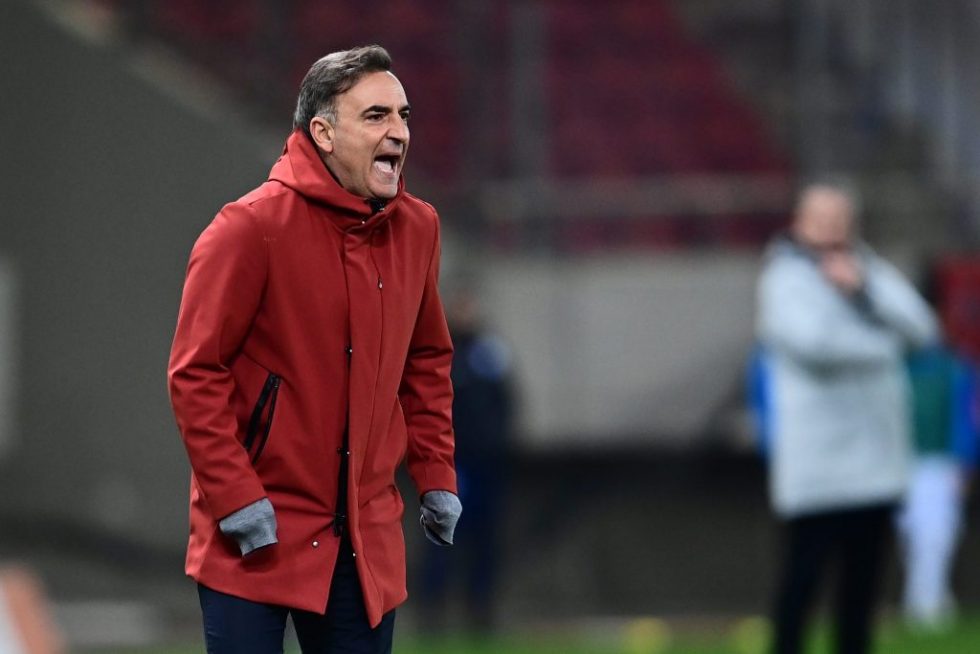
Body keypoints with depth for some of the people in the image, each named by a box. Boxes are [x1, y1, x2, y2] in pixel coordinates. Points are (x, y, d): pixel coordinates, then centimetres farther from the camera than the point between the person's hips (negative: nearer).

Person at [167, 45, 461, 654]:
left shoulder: (418, 227, 5)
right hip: (256, 535, -5)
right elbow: (196, 374, -12)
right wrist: (236, 499, -16)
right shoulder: (252, 227, -12)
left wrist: (437, 477, 11)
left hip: (367, 539, 5)